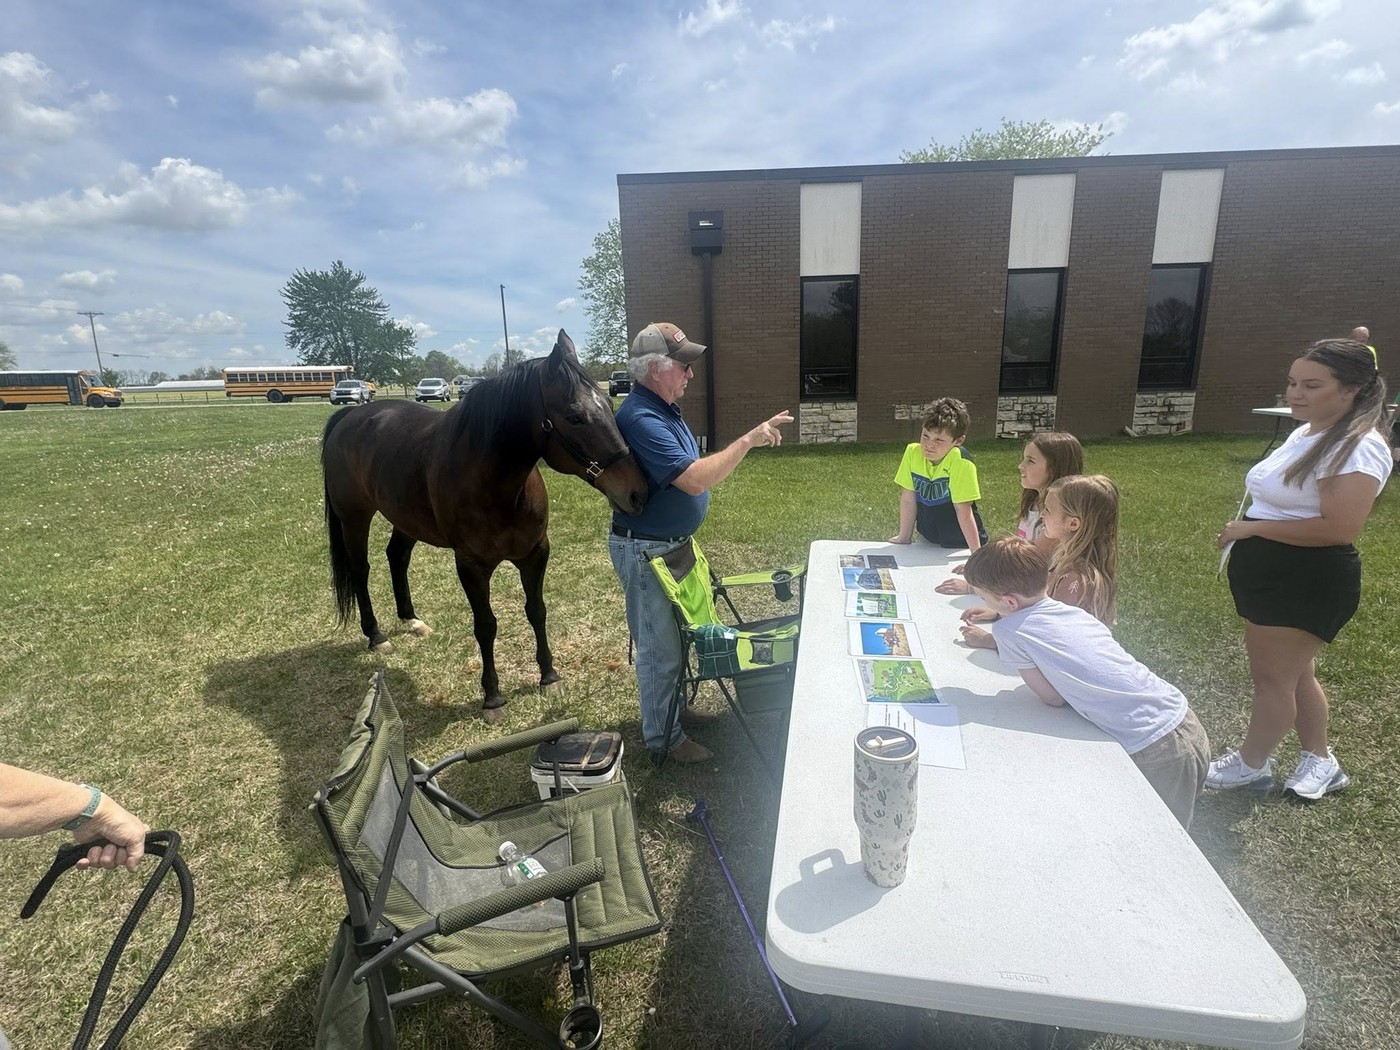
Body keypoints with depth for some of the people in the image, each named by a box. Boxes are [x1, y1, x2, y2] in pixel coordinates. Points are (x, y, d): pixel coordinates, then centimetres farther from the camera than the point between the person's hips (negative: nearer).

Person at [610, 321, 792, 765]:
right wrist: (748, 440, -30)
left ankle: (668, 708, 43)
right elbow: (694, 479, -35)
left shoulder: (665, 409, 7)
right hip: (645, 551, -10)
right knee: (659, 645, 5)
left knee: (670, 635, 23)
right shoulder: (640, 419, -27)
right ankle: (662, 737, 23)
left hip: (670, 543, 10)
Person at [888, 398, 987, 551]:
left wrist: (977, 554, -22)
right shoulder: (912, 452, -13)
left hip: (960, 544, -4)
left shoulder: (961, 463, -24)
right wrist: (904, 538, -1)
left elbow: (963, 510, -22)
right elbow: (908, 499, -6)